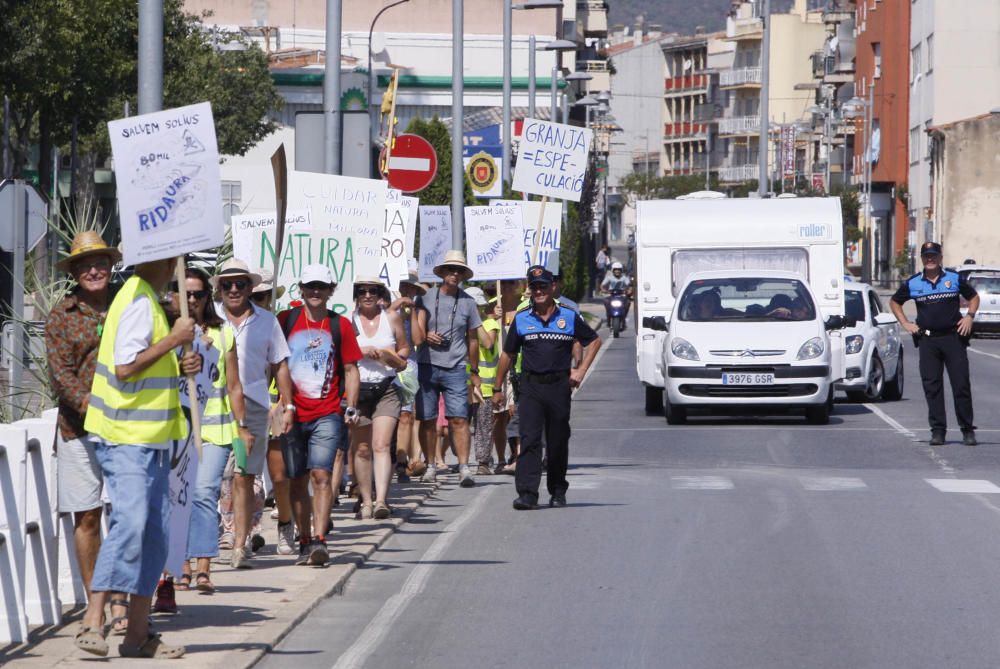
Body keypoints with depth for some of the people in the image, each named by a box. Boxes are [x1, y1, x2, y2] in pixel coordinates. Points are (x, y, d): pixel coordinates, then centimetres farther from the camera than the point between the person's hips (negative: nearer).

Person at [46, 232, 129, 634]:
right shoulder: (61, 315, 6)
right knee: (86, 516, 2)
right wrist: (88, 404, -19)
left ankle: (120, 604, -5)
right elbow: (60, 372, -2)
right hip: (79, 428, 0)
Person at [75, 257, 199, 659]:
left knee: (154, 534, 7)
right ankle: (92, 623, -21)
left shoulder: (148, 301, 17)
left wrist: (178, 367, 8)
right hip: (127, 440, -10)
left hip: (151, 440, 10)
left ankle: (138, 633, 10)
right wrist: (173, 340, -16)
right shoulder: (139, 303, -14)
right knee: (130, 523, -19)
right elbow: (124, 367, -22)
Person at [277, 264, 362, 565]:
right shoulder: (285, 321, 5)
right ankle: (304, 543, 15)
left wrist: (351, 407, 3)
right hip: (292, 414, 2)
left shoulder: (340, 325, 5)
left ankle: (319, 540, -20)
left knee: (321, 474, -15)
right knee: (298, 481, 6)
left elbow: (350, 368, 10)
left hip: (327, 414, -1)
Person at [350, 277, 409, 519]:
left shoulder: (391, 318, 8)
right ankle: (366, 501, 14)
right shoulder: (348, 320, 5)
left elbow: (404, 349, 19)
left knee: (381, 445, -14)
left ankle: (381, 500, -23)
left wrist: (389, 356, -2)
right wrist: (361, 351, -12)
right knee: (362, 449, 4)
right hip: (357, 388, 1)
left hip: (386, 389, -1)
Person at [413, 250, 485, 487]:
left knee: (459, 418, -11)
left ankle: (464, 468, -14)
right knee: (427, 419, 2)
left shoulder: (467, 303, 10)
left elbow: (472, 339, 17)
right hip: (427, 366, 0)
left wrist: (474, 372, 18)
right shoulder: (426, 298, 6)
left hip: (455, 369, 0)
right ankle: (430, 466, 14)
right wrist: (426, 336, -18)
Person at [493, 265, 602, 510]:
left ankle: (558, 492, 22)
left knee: (558, 443, 8)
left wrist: (581, 370, 6)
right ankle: (527, 493, -18)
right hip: (530, 386, 0)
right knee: (529, 440, -12)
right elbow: (507, 354, 14)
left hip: (559, 386, 0)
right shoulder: (521, 320, 7)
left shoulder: (569, 317, 5)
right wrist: (497, 388, 14)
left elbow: (594, 341, 17)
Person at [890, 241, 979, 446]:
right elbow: (894, 302, 21)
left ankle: (968, 430, 3)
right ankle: (938, 431, 3)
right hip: (927, 340, 1)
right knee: (932, 386, -1)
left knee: (961, 384, -3)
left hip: (953, 337, -1)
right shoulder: (912, 283, 7)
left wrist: (969, 316, 1)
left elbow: (974, 297, 17)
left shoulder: (954, 279, 5)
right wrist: (905, 323, 10)